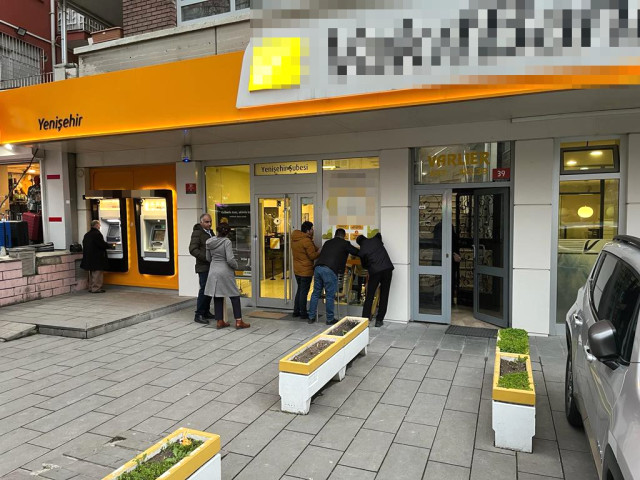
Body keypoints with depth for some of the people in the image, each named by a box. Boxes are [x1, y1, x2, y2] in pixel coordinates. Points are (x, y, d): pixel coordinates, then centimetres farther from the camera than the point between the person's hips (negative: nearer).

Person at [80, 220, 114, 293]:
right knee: (97, 273, -4)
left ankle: (91, 287, 22)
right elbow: (102, 244, -19)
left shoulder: (87, 235, 13)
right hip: (97, 258, -9)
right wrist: (111, 246, -4)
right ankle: (96, 288, -4)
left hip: (88, 257, 9)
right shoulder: (97, 234, -16)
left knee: (92, 273, 17)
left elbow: (85, 245, 18)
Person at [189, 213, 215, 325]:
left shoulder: (210, 232, 17)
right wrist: (207, 257, -21)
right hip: (203, 267, -8)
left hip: (211, 266, 8)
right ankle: (199, 315, -1)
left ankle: (206, 312, 20)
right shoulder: (197, 233, -8)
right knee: (204, 289, -8)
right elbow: (193, 250, -16)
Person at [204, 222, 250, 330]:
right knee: (234, 296, 5)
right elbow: (230, 259, -20)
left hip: (213, 271, 5)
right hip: (225, 272, -5)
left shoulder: (210, 242, 3)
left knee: (217, 297, 10)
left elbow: (208, 258, 12)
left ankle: (219, 321, 15)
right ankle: (238, 321, 5)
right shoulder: (227, 242, -15)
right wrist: (236, 266, -1)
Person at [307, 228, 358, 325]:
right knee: (330, 296, 4)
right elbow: (357, 252, 10)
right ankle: (330, 319, 12)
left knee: (316, 293, 15)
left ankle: (311, 317, 20)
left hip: (318, 268, 6)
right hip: (330, 270, -6)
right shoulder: (344, 244, 10)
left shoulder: (327, 243, 26)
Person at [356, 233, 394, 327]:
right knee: (384, 295, 8)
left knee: (369, 296, 8)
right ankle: (379, 320, 11)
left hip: (374, 271, -2)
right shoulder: (375, 239, 11)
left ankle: (365, 319, 7)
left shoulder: (361, 251, 4)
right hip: (387, 268, 2)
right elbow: (379, 234, 36)